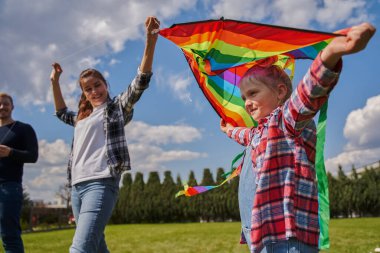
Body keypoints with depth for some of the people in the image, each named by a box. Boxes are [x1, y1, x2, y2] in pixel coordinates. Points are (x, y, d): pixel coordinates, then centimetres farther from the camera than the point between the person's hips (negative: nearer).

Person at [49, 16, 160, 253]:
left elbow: (141, 82, -8)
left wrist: (150, 41, -20)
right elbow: (62, 112, 45)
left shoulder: (117, 107, 5)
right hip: (77, 186, 8)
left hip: (101, 183, -8)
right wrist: (55, 81, 38)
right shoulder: (83, 117, 24)